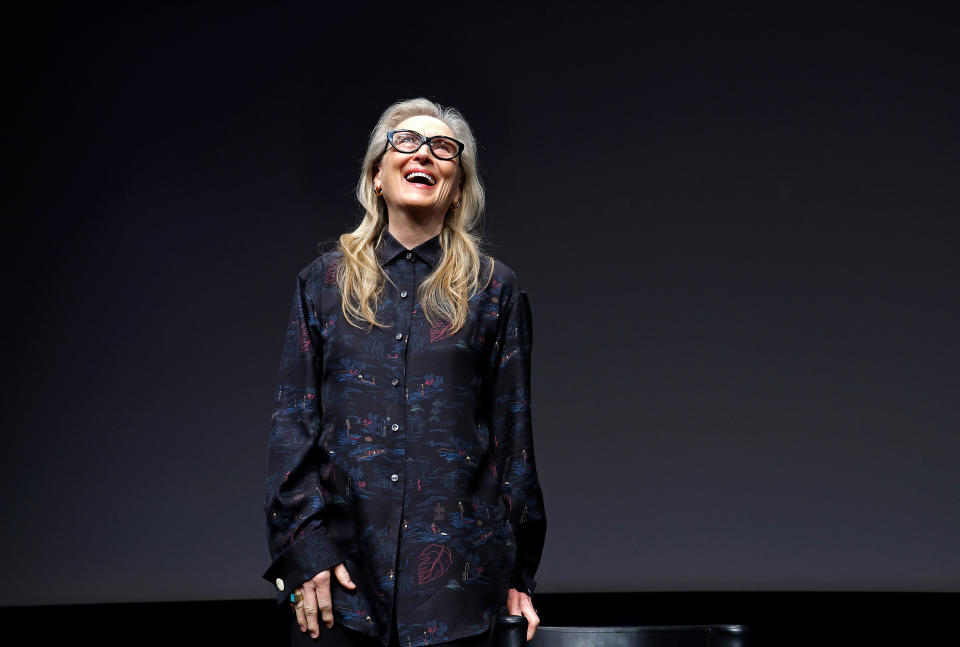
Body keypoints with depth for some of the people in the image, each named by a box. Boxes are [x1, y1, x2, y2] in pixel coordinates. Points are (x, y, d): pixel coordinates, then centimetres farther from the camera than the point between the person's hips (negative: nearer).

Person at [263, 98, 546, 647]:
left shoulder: (494, 288, 6)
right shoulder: (325, 282, 9)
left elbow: (512, 432, 7)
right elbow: (293, 422, 6)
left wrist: (519, 574, 6)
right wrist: (305, 548, -5)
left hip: (456, 568, 0)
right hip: (340, 561, 1)